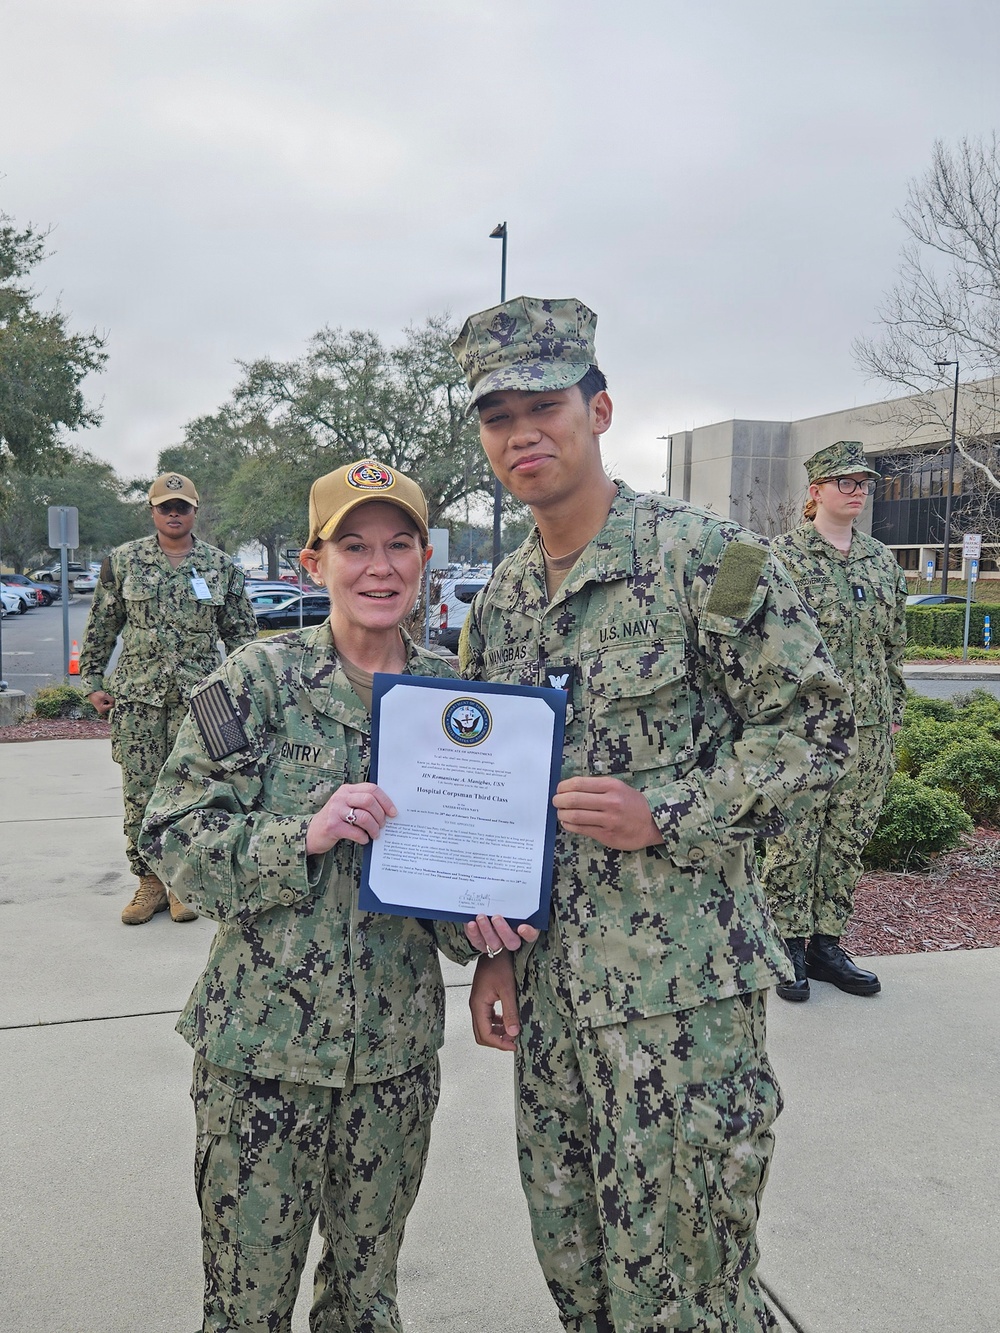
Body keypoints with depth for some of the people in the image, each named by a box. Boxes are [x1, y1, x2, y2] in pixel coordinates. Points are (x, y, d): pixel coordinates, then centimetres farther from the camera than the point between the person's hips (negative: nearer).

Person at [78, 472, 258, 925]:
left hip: (198, 694, 0)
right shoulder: (123, 561, 5)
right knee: (140, 792, 3)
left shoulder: (221, 565, 5)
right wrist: (93, 681, 6)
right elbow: (100, 627, 9)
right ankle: (149, 881, 16)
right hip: (137, 694, 1)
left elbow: (241, 631, 9)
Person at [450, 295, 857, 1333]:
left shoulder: (706, 557, -10)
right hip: (544, 986, 7)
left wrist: (666, 817, -19)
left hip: (680, 990, -6)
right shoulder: (500, 602, 9)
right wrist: (491, 953, 11)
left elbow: (814, 724, -9)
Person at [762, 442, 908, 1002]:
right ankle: (788, 947, 16)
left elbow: (895, 646, 16)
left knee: (848, 841, 11)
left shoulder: (883, 560, 11)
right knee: (794, 841, 2)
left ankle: (825, 944, 24)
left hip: (870, 731, 6)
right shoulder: (782, 556, -5)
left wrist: (895, 714, 13)